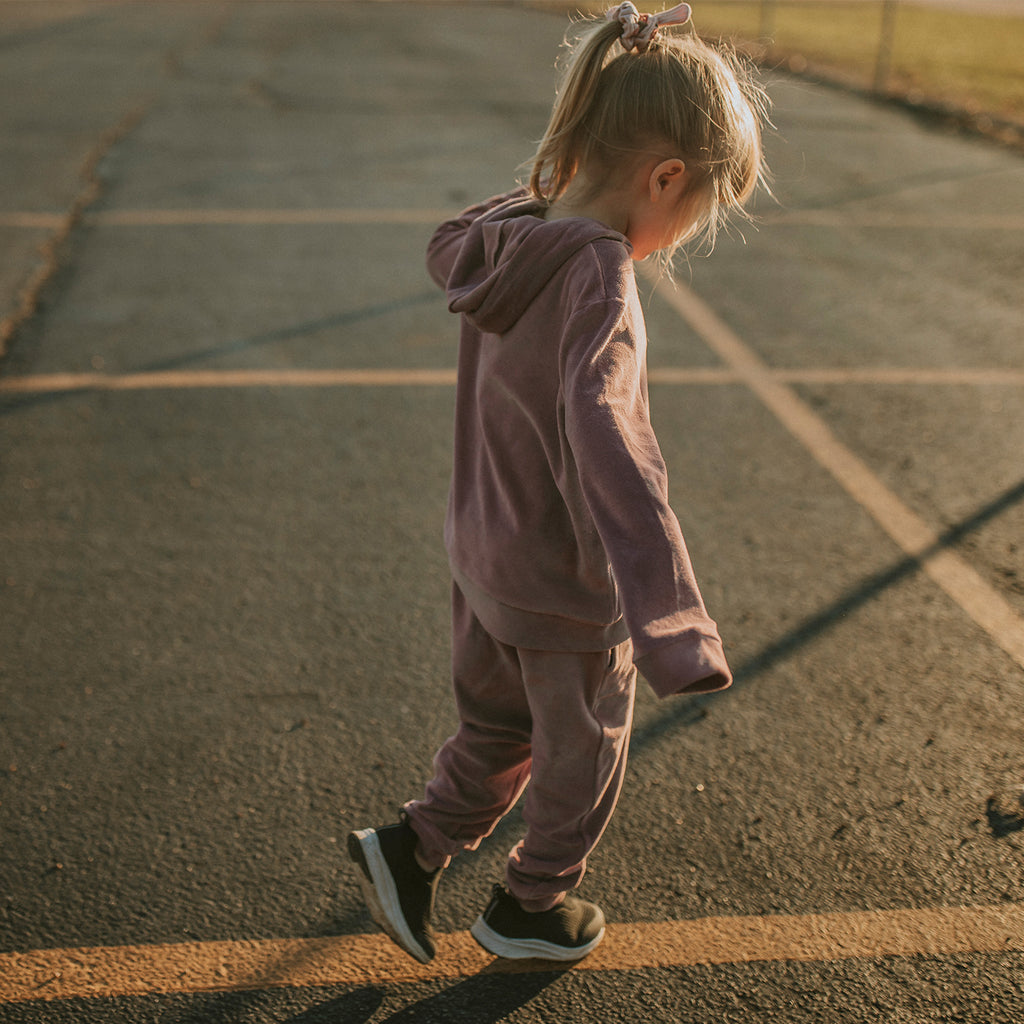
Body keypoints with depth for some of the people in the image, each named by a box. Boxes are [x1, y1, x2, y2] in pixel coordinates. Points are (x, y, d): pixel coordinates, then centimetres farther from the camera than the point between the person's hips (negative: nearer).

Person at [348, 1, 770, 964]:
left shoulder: (509, 237, -7)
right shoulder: (598, 283, -31)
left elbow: (446, 246, 19)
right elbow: (607, 451, -45)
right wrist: (672, 624, -51)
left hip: (481, 554, 8)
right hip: (567, 593, -7)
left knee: (499, 728, 31)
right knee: (582, 755, 20)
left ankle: (409, 849, 36)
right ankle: (528, 906, 42)